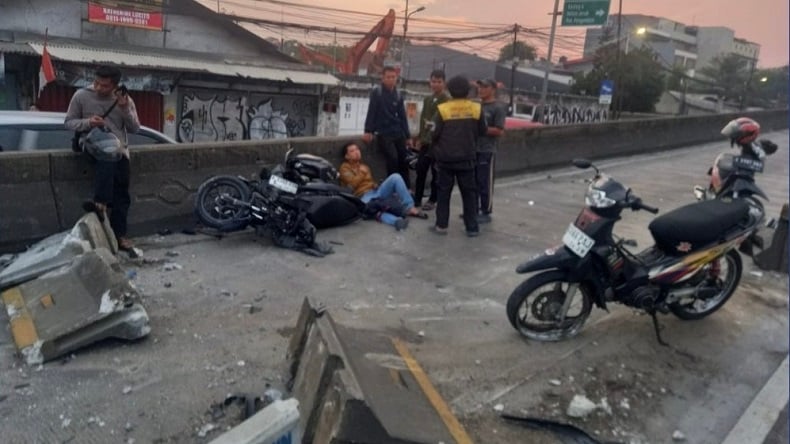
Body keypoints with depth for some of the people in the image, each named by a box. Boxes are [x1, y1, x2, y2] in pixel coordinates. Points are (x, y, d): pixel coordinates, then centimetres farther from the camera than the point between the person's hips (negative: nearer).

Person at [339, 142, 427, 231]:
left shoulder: (364, 166, 31)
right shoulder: (345, 167, 10)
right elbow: (353, 183, -7)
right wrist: (362, 173, 6)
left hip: (376, 191, 7)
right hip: (364, 197, -7)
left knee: (395, 177, -18)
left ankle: (409, 208, -24)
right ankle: (396, 220, -69)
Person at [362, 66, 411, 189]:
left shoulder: (398, 94, 10)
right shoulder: (377, 92, -4)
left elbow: (402, 116, 12)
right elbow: (371, 112, -9)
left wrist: (407, 136, 10)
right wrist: (368, 131, -16)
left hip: (398, 134, 5)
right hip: (383, 134, -5)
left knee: (403, 160, 1)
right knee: (393, 158, -21)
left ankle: (405, 189, 12)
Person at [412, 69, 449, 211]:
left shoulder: (447, 100, -8)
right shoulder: (427, 99, 15)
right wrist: (419, 138, 15)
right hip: (425, 141, 7)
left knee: (436, 172, 2)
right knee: (420, 170, 8)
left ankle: (432, 200, 11)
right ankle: (417, 199, 17)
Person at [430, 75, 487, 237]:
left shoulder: (443, 109, -10)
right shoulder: (476, 108, -3)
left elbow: (435, 133, -9)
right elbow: (482, 131, 5)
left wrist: (437, 149, 12)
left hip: (446, 158, -1)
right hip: (467, 157, 1)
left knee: (444, 191, 9)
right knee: (469, 192, 9)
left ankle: (441, 225, 11)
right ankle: (472, 227, 11)